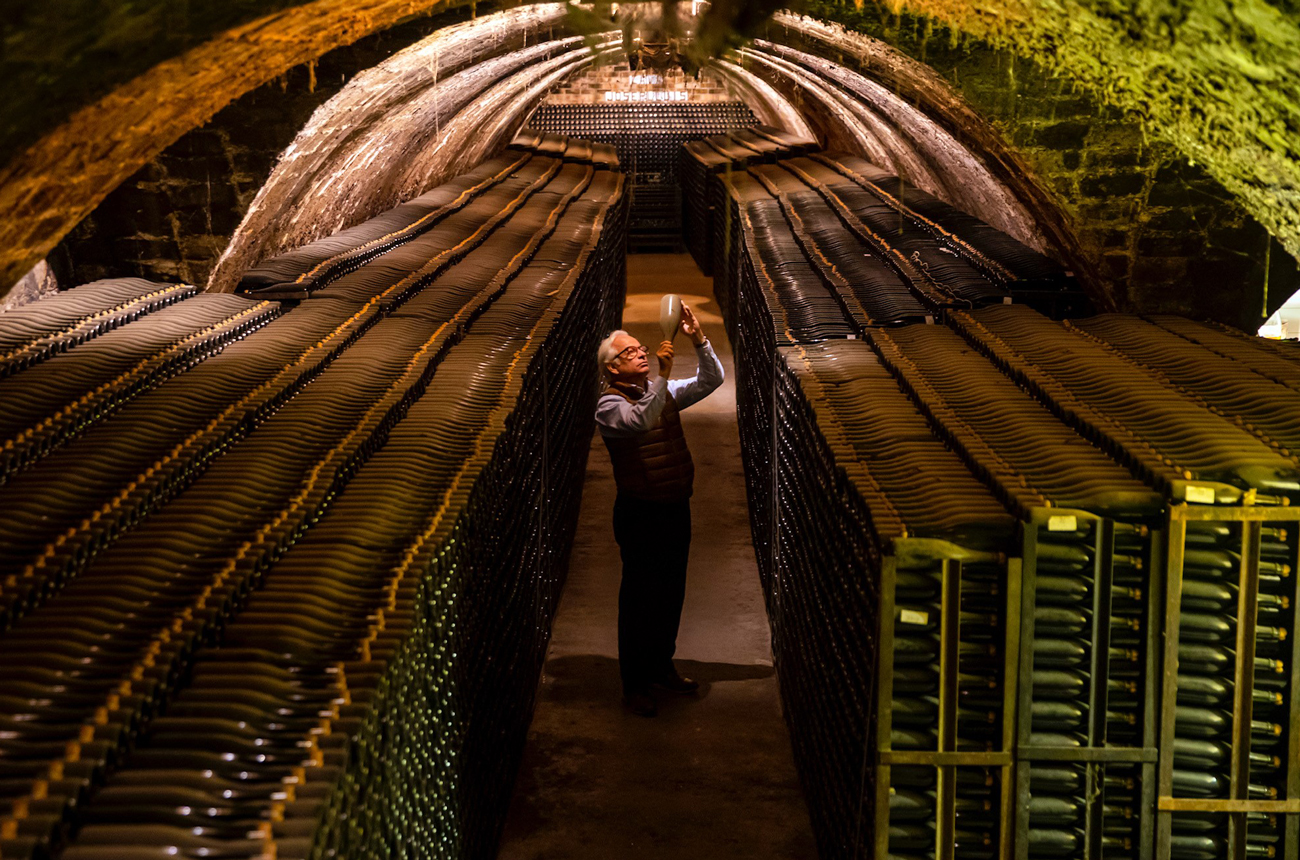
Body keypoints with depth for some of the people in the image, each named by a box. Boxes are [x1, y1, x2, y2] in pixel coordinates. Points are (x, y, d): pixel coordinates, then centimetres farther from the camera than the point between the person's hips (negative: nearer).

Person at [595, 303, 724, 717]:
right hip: (640, 512, -7)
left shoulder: (665, 392, 9)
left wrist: (698, 338, -7)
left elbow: (712, 380, 6)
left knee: (672, 592, 16)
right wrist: (662, 375, -40)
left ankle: (661, 666, 33)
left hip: (676, 508, 7)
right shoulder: (610, 406, -12)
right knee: (639, 597, 1)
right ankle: (634, 685, 11)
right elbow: (640, 421, -33)